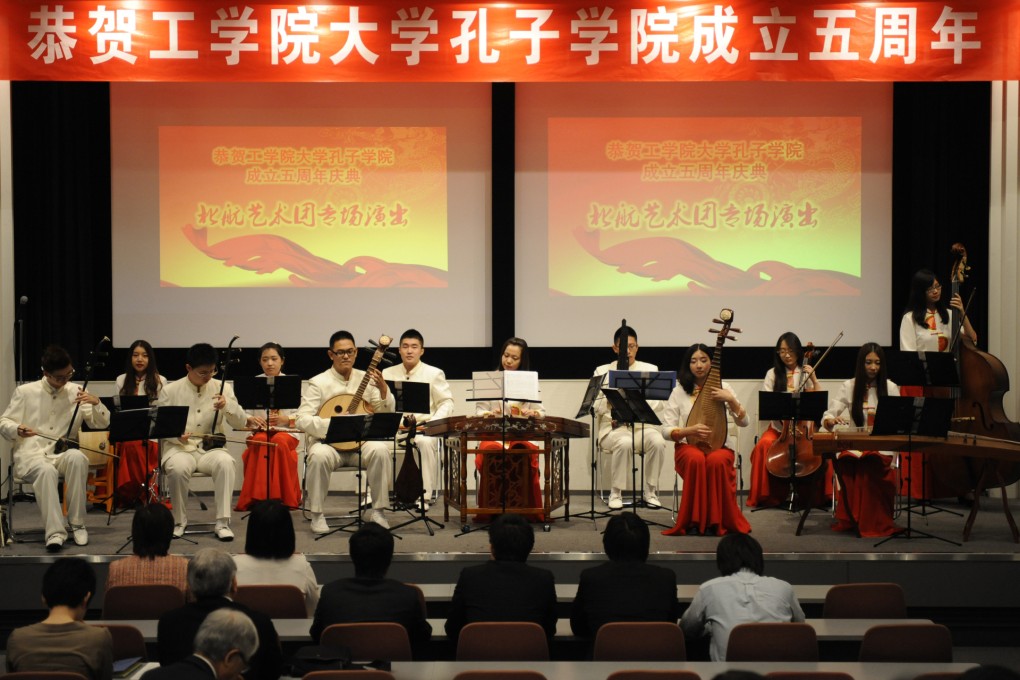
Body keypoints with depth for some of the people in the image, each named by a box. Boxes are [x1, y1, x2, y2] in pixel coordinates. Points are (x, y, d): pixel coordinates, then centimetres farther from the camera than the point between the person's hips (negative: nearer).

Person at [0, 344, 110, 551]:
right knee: (46, 470, -37)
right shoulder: (24, 392, 7)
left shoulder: (76, 392, 10)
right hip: (30, 455, -1)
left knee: (77, 458, -35)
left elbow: (102, 424, 9)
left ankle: (77, 524, -25)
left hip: (62, 454, 2)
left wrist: (96, 403, -11)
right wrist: (18, 430, -16)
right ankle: (55, 532, -40)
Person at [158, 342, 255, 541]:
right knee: (178, 468, -35)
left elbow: (241, 423, 5)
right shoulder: (170, 391, 3)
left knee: (226, 462, -33)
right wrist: (177, 435, -18)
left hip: (210, 448, 1)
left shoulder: (222, 388, 7)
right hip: (179, 447, -1)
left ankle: (222, 522, -25)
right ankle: (179, 522, -11)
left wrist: (227, 406, -16)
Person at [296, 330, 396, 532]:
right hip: (329, 443, -2)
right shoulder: (318, 383, -3)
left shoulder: (366, 379, 6)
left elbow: (387, 414, 4)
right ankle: (317, 515, -18)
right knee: (319, 455, -35)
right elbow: (302, 420, -11)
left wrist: (383, 390, -14)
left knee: (380, 450, -30)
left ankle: (377, 512, -16)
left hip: (361, 443, 2)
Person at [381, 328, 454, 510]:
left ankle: (424, 496, -27)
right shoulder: (387, 373, 16)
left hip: (422, 426, -2)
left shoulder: (434, 374, 8)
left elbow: (446, 403, 2)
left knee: (427, 442, -37)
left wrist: (432, 424, -13)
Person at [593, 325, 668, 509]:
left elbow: (657, 404, 1)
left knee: (657, 441, -32)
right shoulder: (603, 371, 11)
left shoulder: (650, 369, 14)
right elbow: (596, 404, 1)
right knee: (625, 443, -36)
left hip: (644, 425, 1)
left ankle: (650, 492, -12)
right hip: (614, 427, -1)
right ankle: (615, 493, -17)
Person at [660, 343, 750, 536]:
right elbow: (666, 430, 0)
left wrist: (730, 400, -13)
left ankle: (715, 521, -21)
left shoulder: (723, 388, 8)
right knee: (696, 459, -37)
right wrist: (690, 430, -18)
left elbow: (743, 422, 2)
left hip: (719, 446, 0)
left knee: (717, 461, -36)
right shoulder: (679, 391, 4)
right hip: (688, 446, 0)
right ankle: (694, 521, -24)